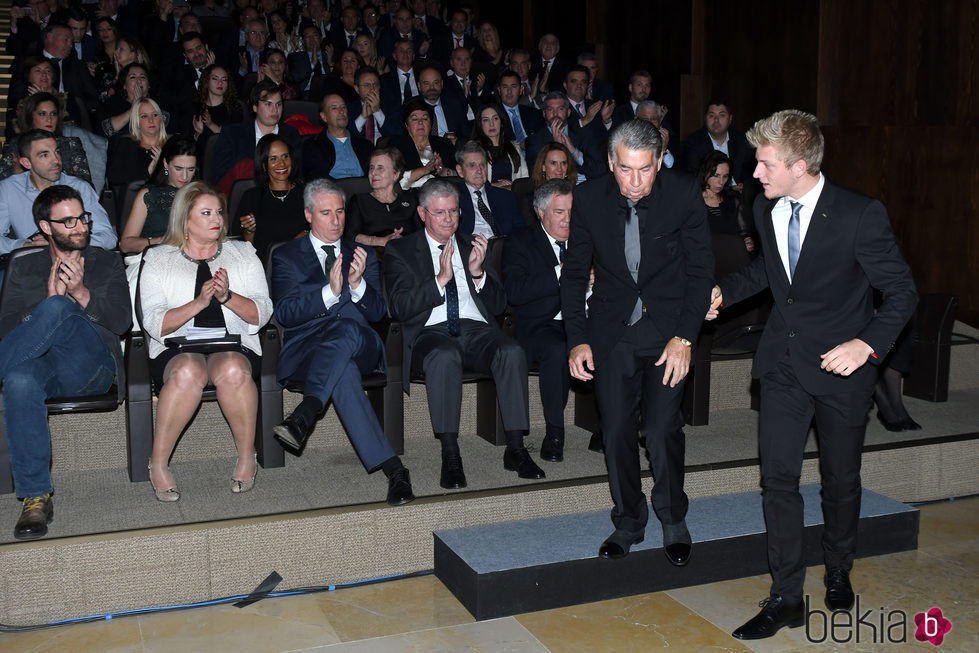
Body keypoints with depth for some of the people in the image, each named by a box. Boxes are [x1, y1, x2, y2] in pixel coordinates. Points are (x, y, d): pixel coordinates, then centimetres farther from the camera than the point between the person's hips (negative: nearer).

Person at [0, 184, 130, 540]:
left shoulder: (107, 263, 20)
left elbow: (120, 322, 6)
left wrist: (81, 293, -12)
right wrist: (49, 296, -9)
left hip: (91, 366, -1)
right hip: (41, 366, 2)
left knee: (59, 310, -33)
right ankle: (36, 498, -33)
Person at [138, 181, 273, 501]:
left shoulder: (243, 253, 16)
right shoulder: (158, 259, 12)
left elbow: (262, 315, 6)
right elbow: (154, 324, -1)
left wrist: (228, 296, -13)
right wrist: (199, 302, -16)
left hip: (234, 345, 1)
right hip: (177, 349, -1)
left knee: (232, 369, -35)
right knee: (188, 371, -36)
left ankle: (247, 457, -17)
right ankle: (158, 464, -21)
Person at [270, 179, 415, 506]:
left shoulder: (364, 255, 22)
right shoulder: (287, 256, 16)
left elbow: (378, 312, 11)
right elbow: (285, 313, -1)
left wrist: (357, 284, -11)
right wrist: (329, 292, -16)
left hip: (359, 345, 2)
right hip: (307, 346, -1)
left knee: (349, 330, -39)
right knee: (344, 370, -39)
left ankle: (305, 413, -51)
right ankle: (391, 466, -45)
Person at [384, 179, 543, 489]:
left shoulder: (473, 246, 21)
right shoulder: (399, 251, 12)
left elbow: (499, 305, 14)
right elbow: (400, 307, -3)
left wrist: (477, 272, -4)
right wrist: (440, 279, -13)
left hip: (477, 330, 3)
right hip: (431, 332, -3)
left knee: (512, 352, -30)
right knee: (445, 356, -39)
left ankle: (515, 450, -25)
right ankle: (450, 457, -34)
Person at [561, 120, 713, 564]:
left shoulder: (684, 194, -10)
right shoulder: (589, 199, -6)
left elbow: (701, 270, -4)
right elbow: (574, 274, 3)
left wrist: (685, 337, -12)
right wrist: (577, 339, -4)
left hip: (668, 328, -2)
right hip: (612, 331, 2)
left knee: (662, 430, -9)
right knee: (617, 431, 3)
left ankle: (673, 522, 16)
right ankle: (628, 523, 25)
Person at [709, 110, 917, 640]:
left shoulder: (860, 215, -19)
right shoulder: (765, 209, -1)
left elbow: (902, 291, -13)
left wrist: (868, 343, -26)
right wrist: (723, 291, 3)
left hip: (841, 363, -4)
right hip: (784, 361, 4)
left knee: (840, 478, 13)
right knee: (777, 477, -1)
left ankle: (838, 575, 38)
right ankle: (786, 598, 9)